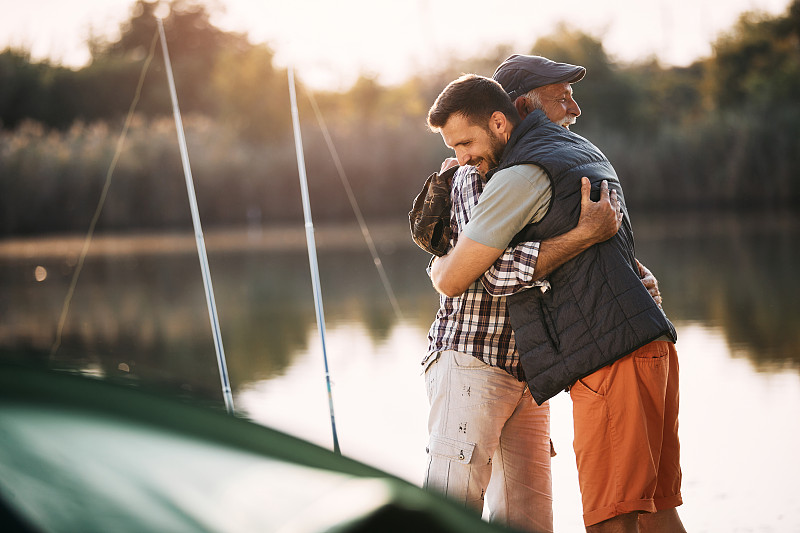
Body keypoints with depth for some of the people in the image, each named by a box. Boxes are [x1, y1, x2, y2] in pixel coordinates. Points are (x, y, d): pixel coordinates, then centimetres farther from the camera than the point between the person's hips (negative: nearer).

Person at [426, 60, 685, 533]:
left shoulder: (522, 175, -8)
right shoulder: (583, 150, 21)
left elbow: (453, 280, -6)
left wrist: (439, 264, 16)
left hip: (612, 354, -10)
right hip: (653, 345, 10)